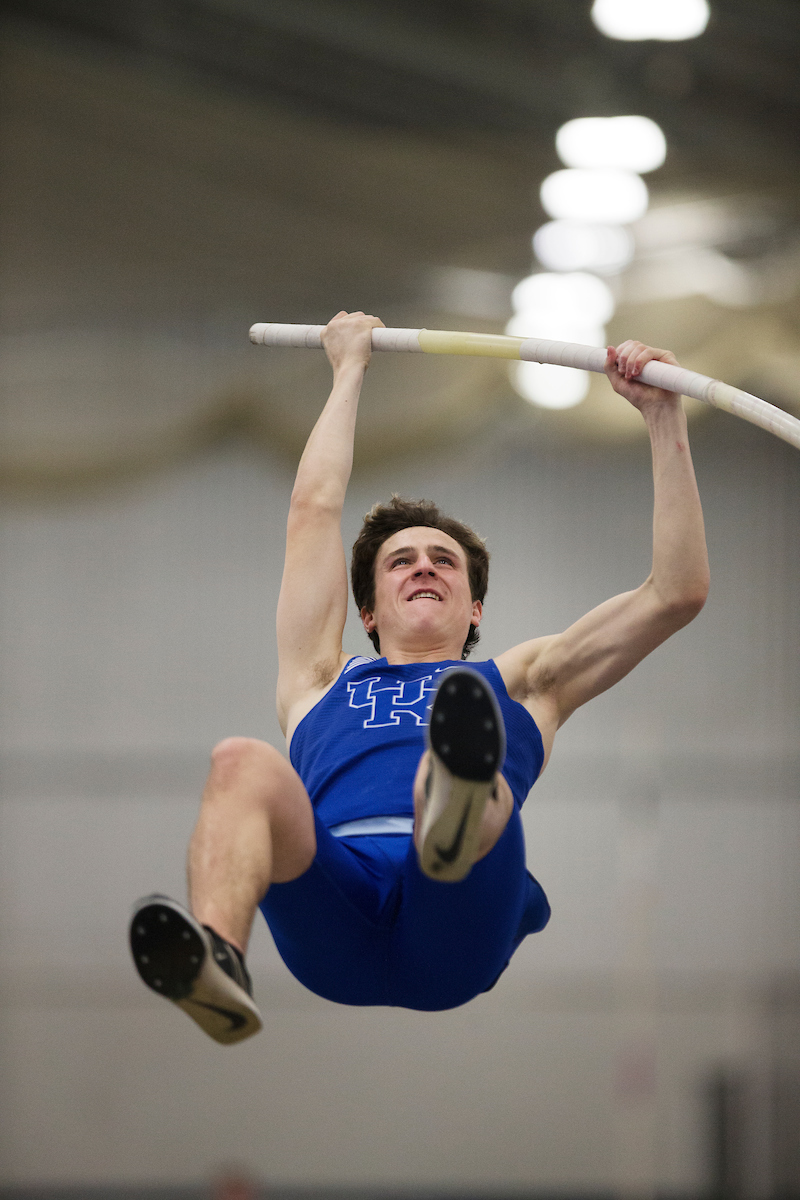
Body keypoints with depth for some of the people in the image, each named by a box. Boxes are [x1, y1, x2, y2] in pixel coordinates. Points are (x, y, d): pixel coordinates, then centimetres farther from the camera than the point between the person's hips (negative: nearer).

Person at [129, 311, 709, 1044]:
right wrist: (350, 371, 53)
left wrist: (664, 419, 35)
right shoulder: (324, 682, 40)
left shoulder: (520, 685, 38)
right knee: (243, 763, -29)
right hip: (333, 928, 1)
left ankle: (458, 815, -75)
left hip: (457, 929, -1)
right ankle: (212, 963, -59)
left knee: (477, 786, -34)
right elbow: (315, 511, 43)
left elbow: (678, 593, 35)